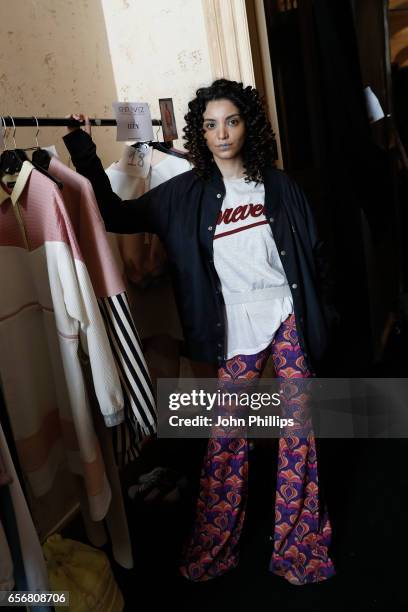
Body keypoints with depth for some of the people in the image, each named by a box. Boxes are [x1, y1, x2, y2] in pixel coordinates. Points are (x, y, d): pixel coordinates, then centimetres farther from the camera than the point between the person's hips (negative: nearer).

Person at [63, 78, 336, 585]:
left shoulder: (277, 184, 3)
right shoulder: (187, 193, 2)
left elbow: (312, 252, 7)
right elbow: (118, 216, 1)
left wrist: (318, 313, 5)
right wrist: (84, 152, -3)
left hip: (288, 319, 1)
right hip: (237, 332, 0)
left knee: (298, 428, 6)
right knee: (226, 436, 5)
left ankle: (298, 541, 25)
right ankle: (213, 545, 25)